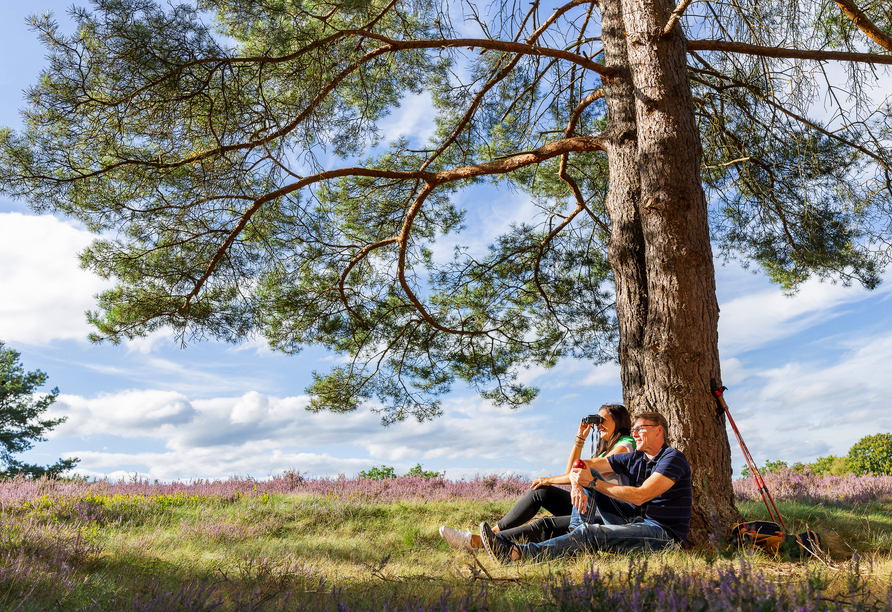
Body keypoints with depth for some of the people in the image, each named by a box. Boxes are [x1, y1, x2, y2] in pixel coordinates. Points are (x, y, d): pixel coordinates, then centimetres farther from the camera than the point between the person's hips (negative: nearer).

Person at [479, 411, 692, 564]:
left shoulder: (673, 458, -9)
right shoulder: (634, 459, 13)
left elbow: (640, 496, -22)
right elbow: (580, 464, 9)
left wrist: (593, 482, -19)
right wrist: (576, 484, -15)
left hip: (663, 531, -8)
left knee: (590, 532, -29)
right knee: (587, 488, 3)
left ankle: (515, 553, -35)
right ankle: (578, 545, -9)